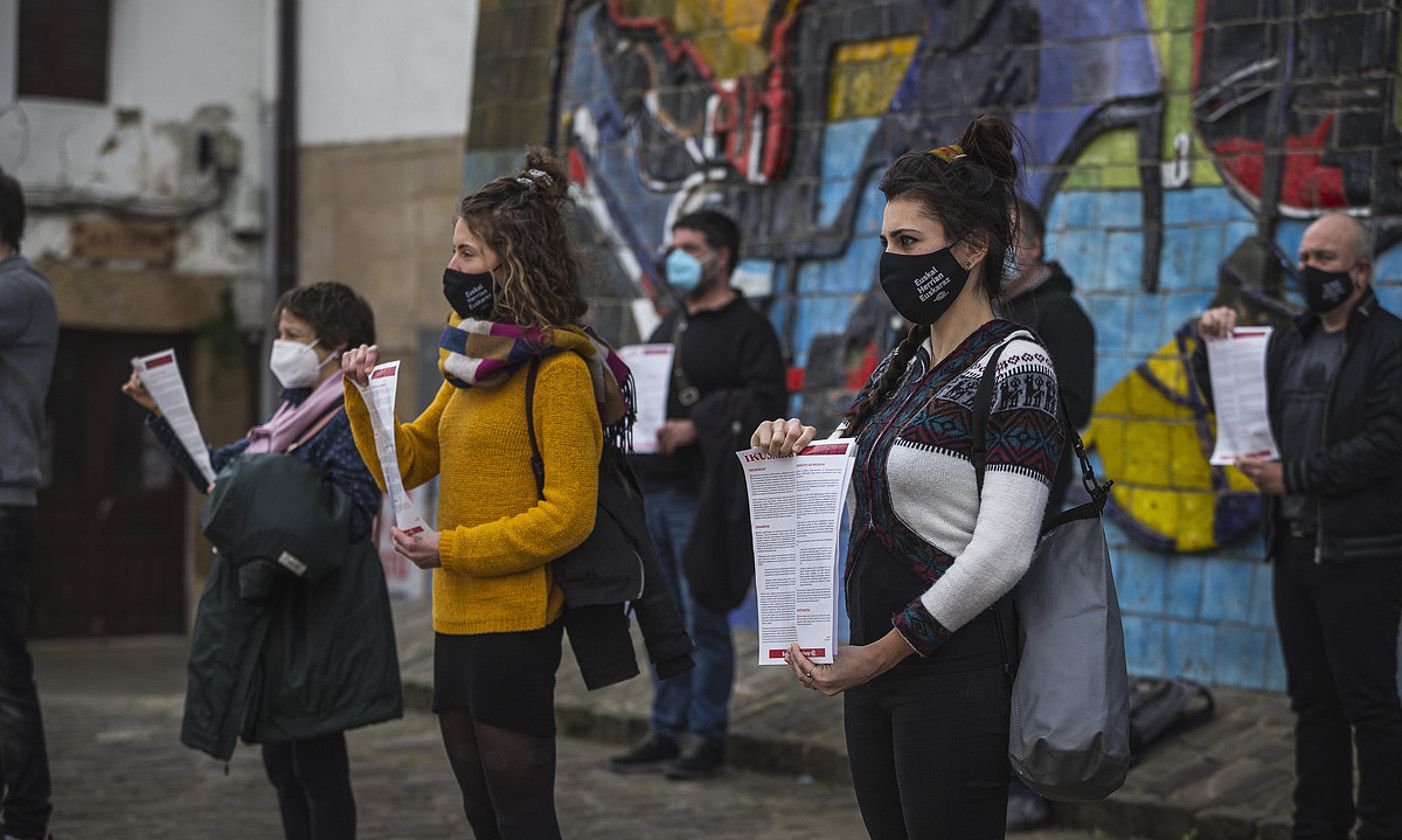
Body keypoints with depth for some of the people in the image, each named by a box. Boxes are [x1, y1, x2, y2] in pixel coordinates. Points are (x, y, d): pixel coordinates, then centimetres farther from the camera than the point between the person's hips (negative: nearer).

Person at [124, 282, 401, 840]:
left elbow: (351, 517, -21)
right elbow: (216, 469, 22)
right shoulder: (295, 414, 17)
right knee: (282, 764, 13)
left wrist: (253, 502, -21)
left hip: (318, 616, -9)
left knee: (318, 766, -4)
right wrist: (162, 413, 15)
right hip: (273, 610, 9)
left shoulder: (353, 419, -11)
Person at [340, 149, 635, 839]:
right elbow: (408, 461, 19)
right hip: (457, 620, 9)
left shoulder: (558, 368, -13)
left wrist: (451, 548, -17)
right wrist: (366, 394, 3)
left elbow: (568, 513, -18)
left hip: (516, 624, -9)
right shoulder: (476, 362, 13)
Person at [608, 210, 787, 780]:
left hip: (704, 496, -8)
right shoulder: (671, 326, 20)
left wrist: (695, 427, -23)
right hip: (654, 490, 8)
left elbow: (765, 402, -17)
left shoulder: (747, 329, -6)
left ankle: (706, 738, 4)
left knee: (704, 620, -4)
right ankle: (666, 732, 17)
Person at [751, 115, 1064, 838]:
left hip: (956, 665, -8)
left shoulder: (1014, 368, -13)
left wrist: (882, 653, -16)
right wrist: (792, 446, -2)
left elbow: (1001, 553, -20)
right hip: (873, 661, 8)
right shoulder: (905, 361, 12)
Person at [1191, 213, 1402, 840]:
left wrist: (1293, 475, -14)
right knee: (1313, 701, 13)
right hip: (1294, 547, 7)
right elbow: (1227, 401, 26)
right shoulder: (1289, 344, 16)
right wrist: (1213, 346, 6)